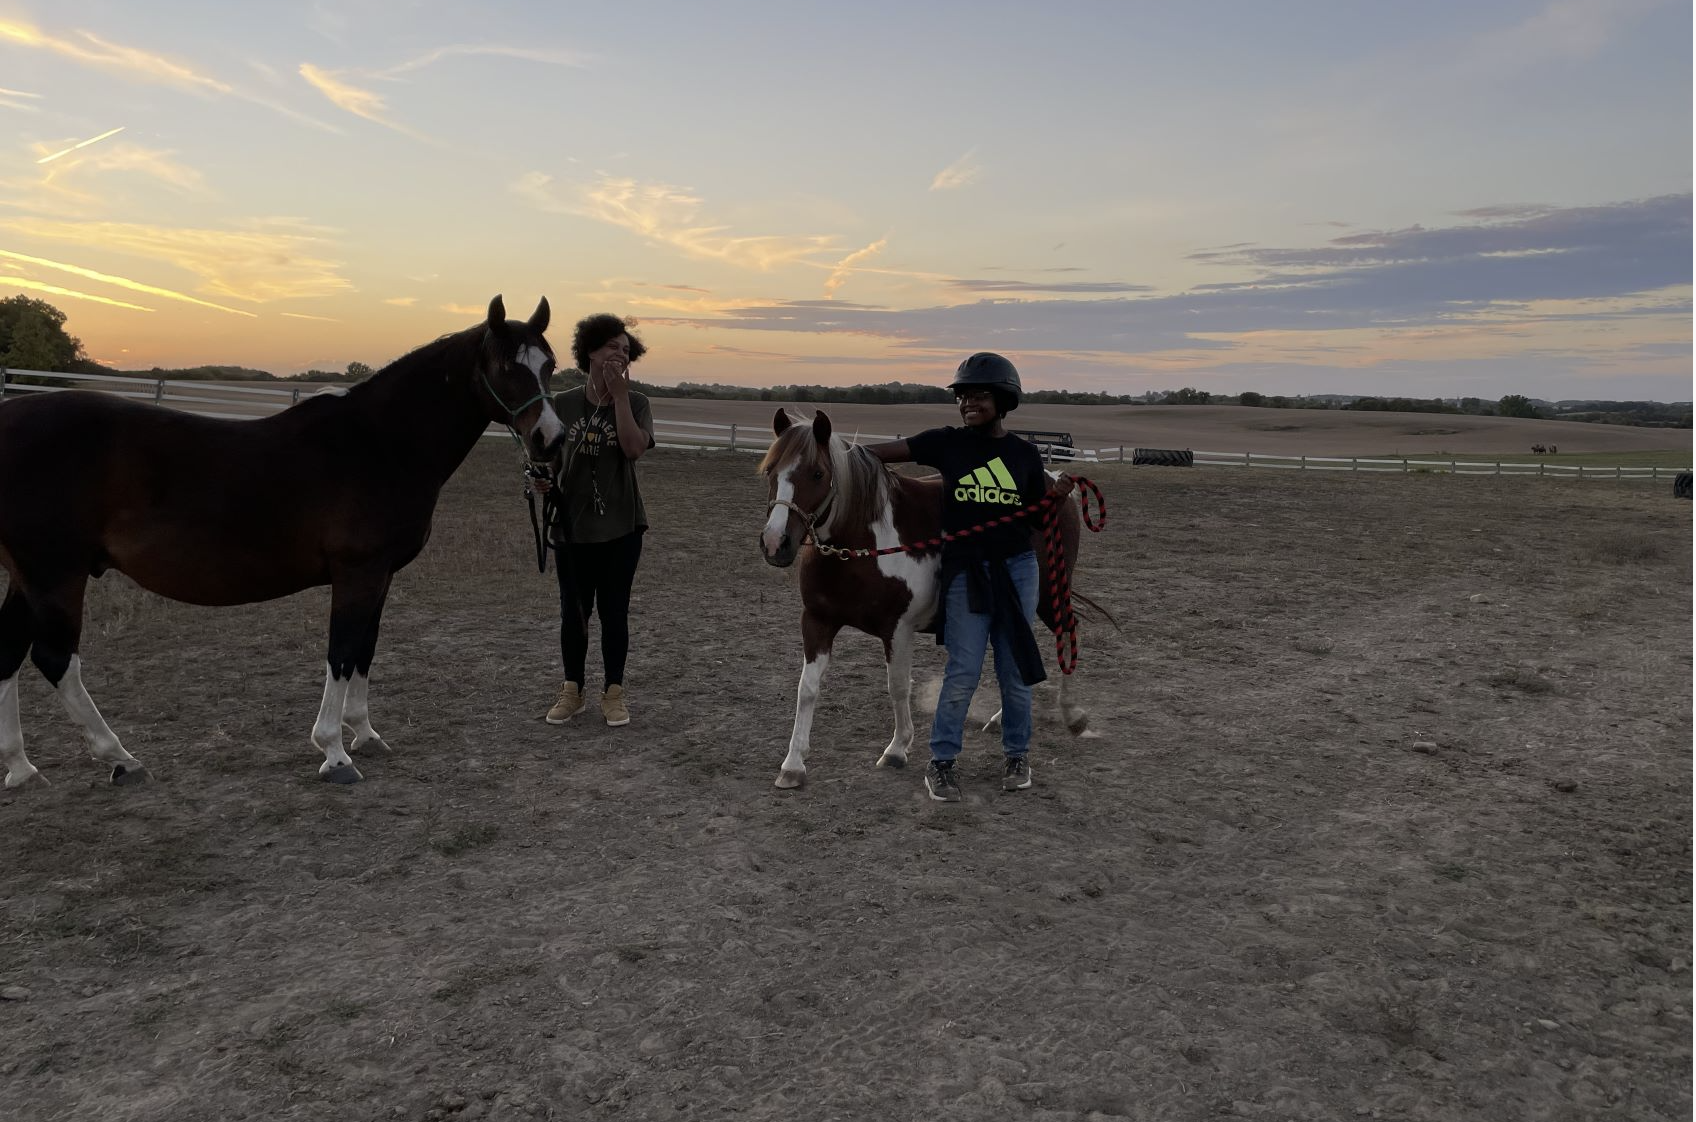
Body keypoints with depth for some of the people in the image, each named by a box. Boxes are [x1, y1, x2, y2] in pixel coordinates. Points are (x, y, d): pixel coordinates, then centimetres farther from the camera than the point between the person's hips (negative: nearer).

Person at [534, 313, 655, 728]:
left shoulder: (636, 402, -2)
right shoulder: (563, 403, 1)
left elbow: (634, 448, -20)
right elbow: (551, 457, 9)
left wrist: (619, 393, -19)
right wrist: (545, 478, -12)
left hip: (621, 526, -1)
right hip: (572, 525, 1)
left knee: (614, 611, 7)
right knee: (573, 611, 10)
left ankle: (614, 692, 20)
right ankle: (572, 690, 25)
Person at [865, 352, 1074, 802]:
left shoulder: (1025, 455, 2)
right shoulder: (947, 443, -1)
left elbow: (1038, 516, 9)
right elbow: (889, 451, -8)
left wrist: (1059, 494, -10)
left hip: (1017, 567, 1)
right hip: (964, 569, -1)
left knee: (1016, 670, 9)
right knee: (963, 673, -2)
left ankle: (1016, 754, 28)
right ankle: (941, 762, 13)